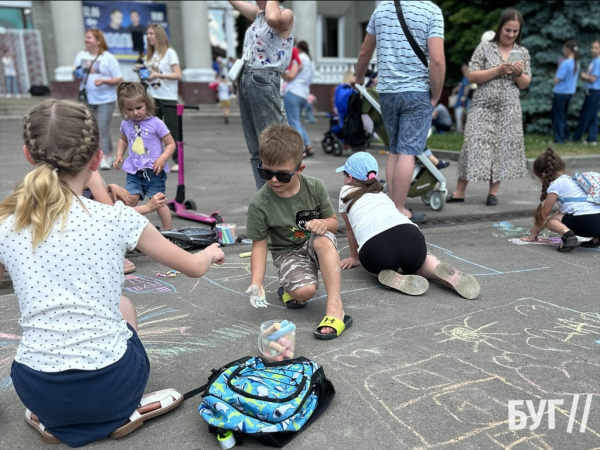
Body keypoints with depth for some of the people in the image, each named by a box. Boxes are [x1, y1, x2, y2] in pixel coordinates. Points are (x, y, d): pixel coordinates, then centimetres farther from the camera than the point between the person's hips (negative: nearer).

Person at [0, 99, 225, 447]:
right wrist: (212, 253, 26)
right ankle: (121, 411, 17)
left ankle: (54, 420, 16)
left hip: (37, 392, 2)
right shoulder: (117, 218, -9)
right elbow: (194, 267, 3)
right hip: (110, 385, -2)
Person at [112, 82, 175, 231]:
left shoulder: (156, 123, -10)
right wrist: (119, 155, 11)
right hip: (134, 170, 4)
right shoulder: (125, 124, 6)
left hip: (154, 171, -4)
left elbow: (171, 144, -7)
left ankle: (168, 230, 12)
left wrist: (163, 158, -21)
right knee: (130, 199, -2)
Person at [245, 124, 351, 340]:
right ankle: (290, 290, 9)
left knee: (324, 240, -36)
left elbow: (333, 222, 0)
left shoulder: (314, 188, -13)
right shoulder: (259, 204, -18)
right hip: (287, 252, -1)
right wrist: (257, 283, -20)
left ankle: (335, 307, -33)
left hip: (315, 244, 2)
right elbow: (259, 244, -11)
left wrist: (323, 223, -26)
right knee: (305, 291, -30)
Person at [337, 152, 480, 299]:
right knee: (414, 262, 36)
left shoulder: (346, 192, 27)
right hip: (410, 239, 4)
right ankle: (447, 274, 4)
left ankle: (393, 278, -2)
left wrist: (355, 258, 51)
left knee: (380, 264, 33)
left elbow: (350, 228, 36)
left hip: (374, 250, -3)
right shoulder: (382, 195, 37)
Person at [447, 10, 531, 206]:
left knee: (503, 148, 2)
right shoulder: (485, 47, 1)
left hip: (509, 109, 3)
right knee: (475, 146, -6)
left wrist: (519, 73, -10)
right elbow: (472, 76, -6)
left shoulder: (522, 52, 9)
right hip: (483, 107, -3)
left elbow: (524, 85, 10)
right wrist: (498, 70, -14)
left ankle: (493, 192, 11)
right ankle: (459, 192, 1)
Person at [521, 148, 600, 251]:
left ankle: (566, 233, -24)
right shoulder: (572, 180, 26)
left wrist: (534, 233, 17)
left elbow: (544, 213, 4)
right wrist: (538, 227, 36)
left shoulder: (556, 184, -1)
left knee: (550, 221, 7)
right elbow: (562, 211, 33)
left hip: (587, 222, -8)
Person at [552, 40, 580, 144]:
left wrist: (559, 66, -6)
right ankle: (566, 136, 22)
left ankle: (559, 138, 4)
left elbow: (557, 80, -21)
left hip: (560, 93, -8)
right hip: (570, 92, 8)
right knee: (564, 116, 19)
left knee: (558, 116, 2)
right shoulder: (576, 63, 6)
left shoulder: (565, 63, -20)